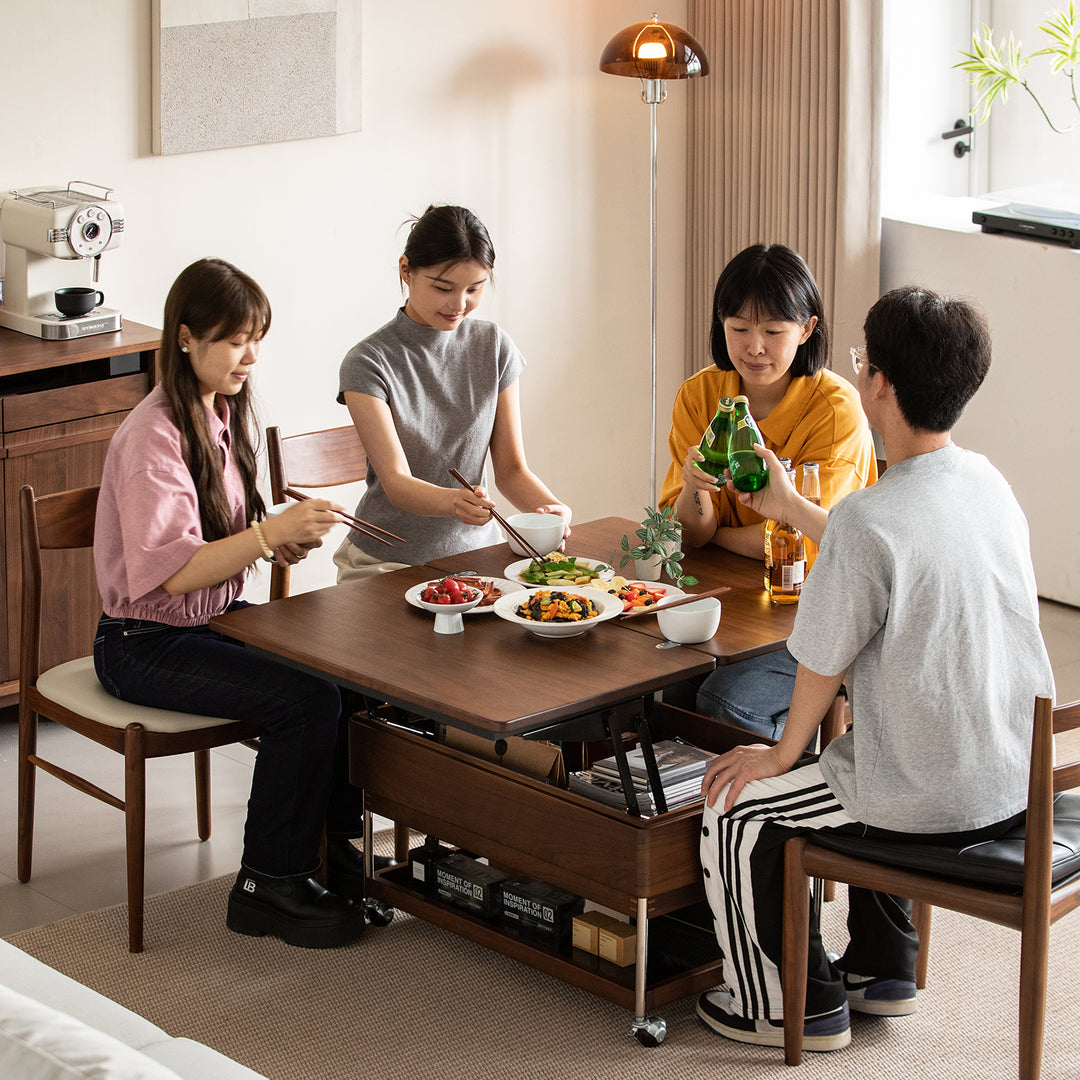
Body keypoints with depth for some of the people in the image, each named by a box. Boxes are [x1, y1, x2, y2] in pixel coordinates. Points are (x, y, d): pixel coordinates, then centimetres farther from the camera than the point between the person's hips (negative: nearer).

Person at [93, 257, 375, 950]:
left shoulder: (223, 414, 7)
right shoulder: (154, 436, -21)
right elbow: (171, 571, -27)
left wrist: (279, 540, -3)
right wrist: (270, 532, -32)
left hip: (215, 619, 8)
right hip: (146, 645, -8)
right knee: (305, 700, -24)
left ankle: (341, 847, 1)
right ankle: (268, 886, -10)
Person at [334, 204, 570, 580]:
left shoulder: (494, 347, 5)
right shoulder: (367, 363, -9)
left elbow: (511, 467, 5)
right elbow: (396, 481, -17)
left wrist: (550, 507, -17)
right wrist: (453, 501, -38)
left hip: (475, 551, 4)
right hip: (387, 561, -3)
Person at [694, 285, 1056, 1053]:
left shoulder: (867, 519, -25)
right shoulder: (987, 483, 0)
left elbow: (823, 665, -15)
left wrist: (783, 755, 4)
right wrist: (792, 508, 29)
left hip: (934, 802, -8)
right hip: (1016, 778, 8)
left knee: (737, 806, 11)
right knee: (860, 763, 36)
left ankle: (794, 1005, 23)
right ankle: (882, 970, 42)